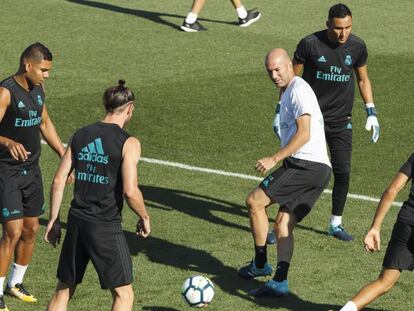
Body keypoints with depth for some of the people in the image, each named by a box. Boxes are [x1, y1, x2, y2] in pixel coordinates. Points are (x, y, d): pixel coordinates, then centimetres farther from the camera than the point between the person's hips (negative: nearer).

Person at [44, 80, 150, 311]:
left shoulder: (81, 136, 7)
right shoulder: (129, 143, -9)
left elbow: (59, 181, 6)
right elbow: (130, 191, -17)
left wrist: (54, 220, 14)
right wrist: (144, 217, 1)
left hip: (77, 222, 6)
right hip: (106, 227, -6)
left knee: (63, 291, 16)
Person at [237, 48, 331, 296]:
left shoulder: (299, 90, -7)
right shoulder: (288, 92, 25)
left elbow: (304, 134, -17)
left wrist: (274, 159, -19)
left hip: (305, 164, -10)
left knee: (255, 201, -6)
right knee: (283, 223, 5)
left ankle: (260, 264, 2)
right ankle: (280, 281, -5)